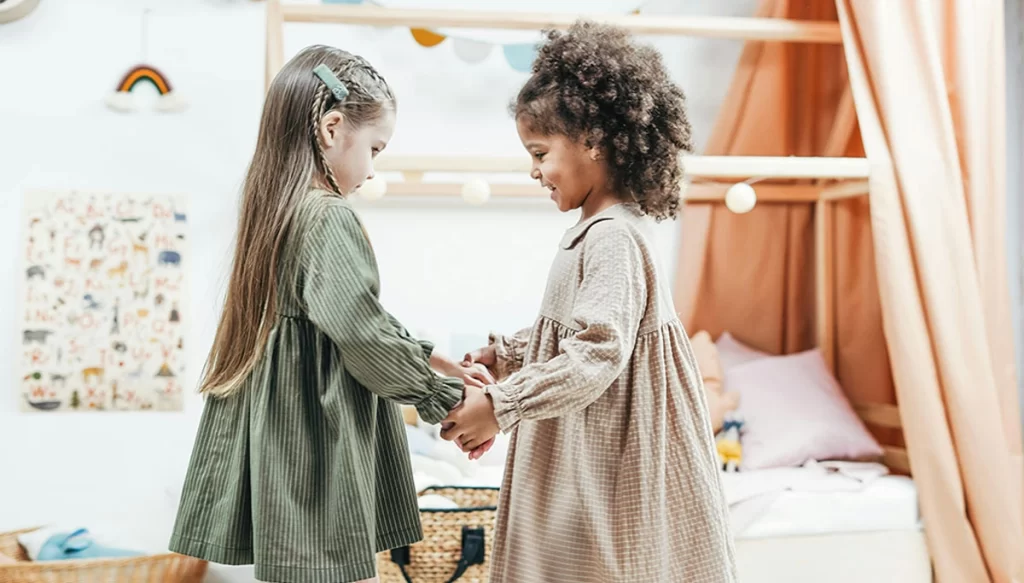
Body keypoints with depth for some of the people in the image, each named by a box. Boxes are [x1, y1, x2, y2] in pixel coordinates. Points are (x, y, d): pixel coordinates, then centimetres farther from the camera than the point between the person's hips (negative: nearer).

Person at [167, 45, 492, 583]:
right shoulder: (328, 219, -17)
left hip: (282, 440, 9)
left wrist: (438, 362, 15)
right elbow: (369, 342, -18)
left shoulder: (277, 210, 12)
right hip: (320, 452, -9)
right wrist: (450, 399, -5)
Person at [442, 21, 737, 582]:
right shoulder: (596, 229, 9)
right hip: (586, 454, 10)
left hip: (612, 464, -10)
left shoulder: (613, 238, -21)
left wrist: (500, 406, -25)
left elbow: (596, 357, -28)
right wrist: (504, 355, 12)